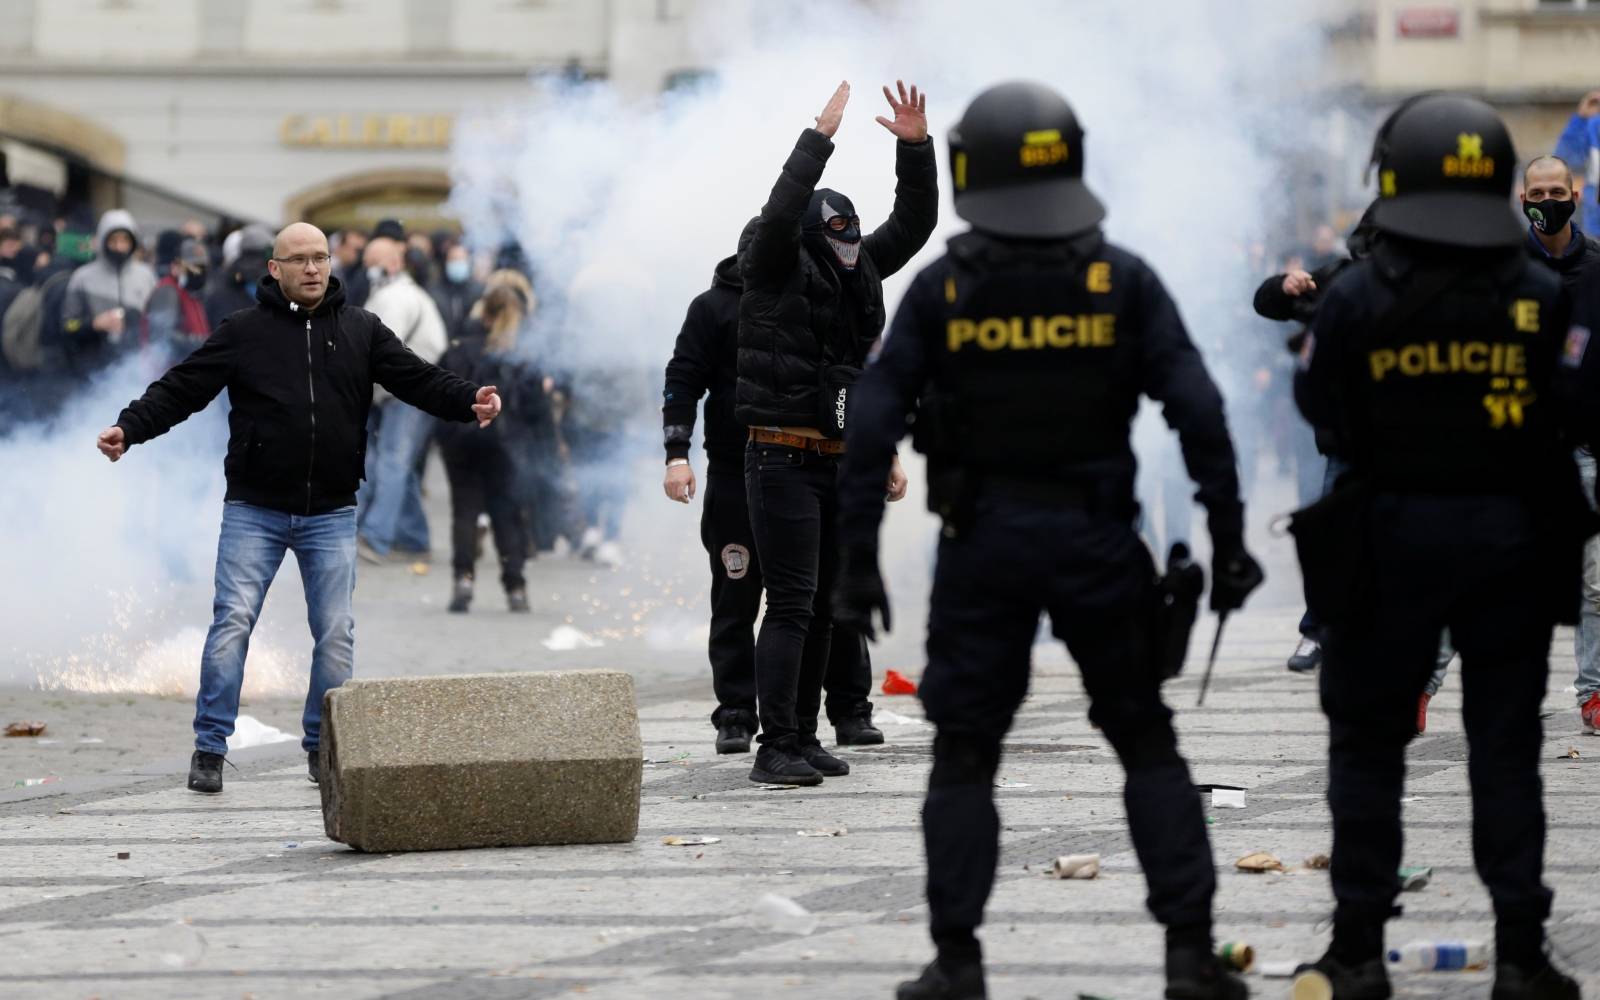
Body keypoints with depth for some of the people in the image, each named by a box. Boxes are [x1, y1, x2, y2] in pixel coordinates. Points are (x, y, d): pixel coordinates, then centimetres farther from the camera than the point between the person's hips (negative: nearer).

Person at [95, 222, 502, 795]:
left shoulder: (361, 332, 7)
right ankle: (210, 747, -3)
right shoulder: (244, 333, 1)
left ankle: (324, 747, 16)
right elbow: (182, 389, -3)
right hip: (253, 512, -2)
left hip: (331, 516, 2)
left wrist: (469, 402, -17)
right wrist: (130, 428, -17)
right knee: (233, 622, -9)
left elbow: (417, 379, 0)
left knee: (336, 634, 3)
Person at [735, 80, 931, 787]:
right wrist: (820, 137, -24)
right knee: (791, 605, -11)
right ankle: (775, 749, -11)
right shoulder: (777, 272, -6)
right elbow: (782, 211, -24)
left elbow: (914, 222, 15)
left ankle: (802, 738, 16)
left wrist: (915, 148, 2)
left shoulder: (857, 273, 12)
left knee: (823, 609, 10)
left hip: (839, 462, 8)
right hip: (783, 460, -8)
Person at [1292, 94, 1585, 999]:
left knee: (1369, 741, 10)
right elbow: (1573, 422, -4)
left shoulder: (1357, 299, -9)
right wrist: (1561, 529, 9)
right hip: (1510, 539, 1)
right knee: (1506, 746, 8)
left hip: (1389, 539, -1)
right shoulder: (1543, 297, -6)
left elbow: (1320, 426, -6)